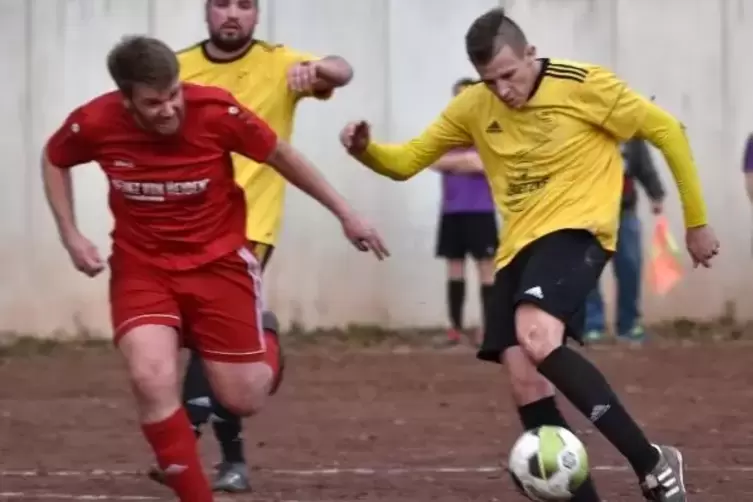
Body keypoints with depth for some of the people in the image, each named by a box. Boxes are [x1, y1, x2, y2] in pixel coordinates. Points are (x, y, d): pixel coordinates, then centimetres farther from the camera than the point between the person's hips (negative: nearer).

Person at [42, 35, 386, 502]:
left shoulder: (216, 110, -22)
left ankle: (263, 347, 41)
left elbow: (280, 156, -4)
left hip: (219, 261, -1)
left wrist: (345, 213, 1)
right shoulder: (94, 123, -18)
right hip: (142, 267, 1)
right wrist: (71, 235, -4)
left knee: (244, 400, 2)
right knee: (152, 379, -24)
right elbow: (54, 161, 7)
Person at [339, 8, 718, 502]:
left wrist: (696, 221, 3)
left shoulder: (585, 84, -10)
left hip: (576, 231, -7)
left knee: (536, 339, -31)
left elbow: (666, 129, -1)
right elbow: (405, 161, 12)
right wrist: (366, 149, -12)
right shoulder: (473, 107, 4)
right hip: (517, 248, 7)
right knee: (524, 379, -6)